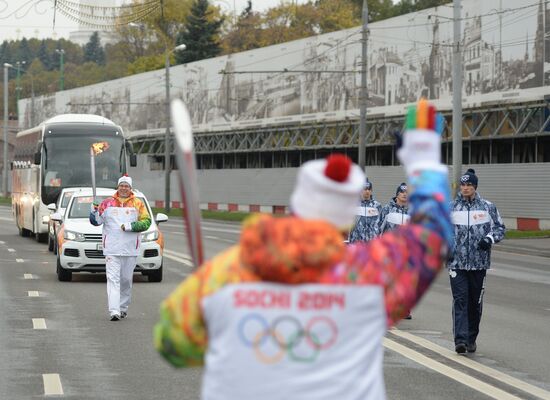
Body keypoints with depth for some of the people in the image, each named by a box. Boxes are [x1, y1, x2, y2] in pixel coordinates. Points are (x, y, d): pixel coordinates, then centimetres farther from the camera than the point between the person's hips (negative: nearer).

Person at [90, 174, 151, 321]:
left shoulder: (138, 204, 5)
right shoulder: (107, 203, 6)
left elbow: (146, 222, -1)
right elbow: (97, 221, 8)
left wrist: (131, 226, -14)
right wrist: (94, 212, -12)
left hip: (130, 249, 1)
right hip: (111, 248, -1)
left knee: (126, 279, 11)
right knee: (113, 279, -10)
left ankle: (123, 307, 26)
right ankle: (114, 310, -18)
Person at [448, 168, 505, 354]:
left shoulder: (488, 207, 3)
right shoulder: (451, 208, 5)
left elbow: (500, 228, 10)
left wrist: (490, 239, -9)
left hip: (479, 262, 1)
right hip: (457, 262, -1)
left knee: (475, 302, 8)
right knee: (460, 300, -11)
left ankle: (471, 339, 22)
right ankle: (460, 339, -17)